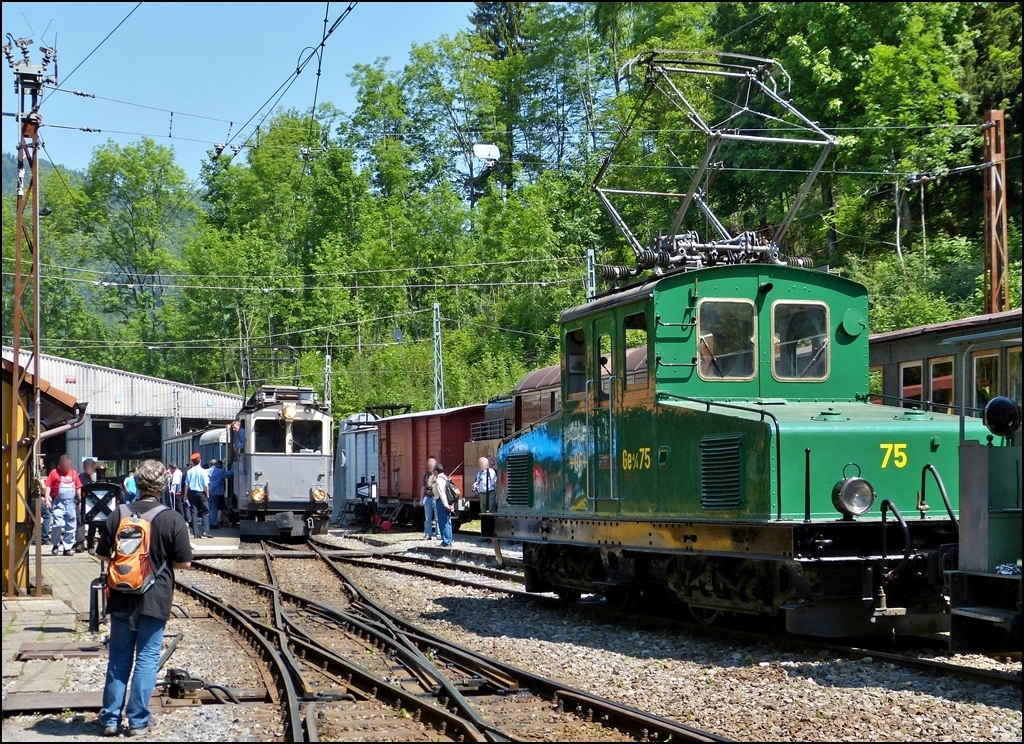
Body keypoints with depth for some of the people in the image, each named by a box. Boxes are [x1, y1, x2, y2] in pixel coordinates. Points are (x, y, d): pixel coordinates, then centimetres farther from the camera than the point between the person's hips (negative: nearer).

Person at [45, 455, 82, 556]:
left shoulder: (74, 474, 13)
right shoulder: (54, 473, 2)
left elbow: (78, 488, 16)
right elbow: (48, 487, -2)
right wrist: (47, 499, -12)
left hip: (71, 503, 4)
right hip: (58, 502, -4)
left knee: (71, 526, 4)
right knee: (58, 523, -13)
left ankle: (67, 547, 12)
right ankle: (56, 544, 6)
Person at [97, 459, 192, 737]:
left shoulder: (118, 515, -3)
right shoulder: (172, 519, -11)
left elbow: (102, 554, 5)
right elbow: (184, 562, -8)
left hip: (121, 599, 3)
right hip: (154, 600, -3)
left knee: (118, 658, 12)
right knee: (147, 659, 6)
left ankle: (111, 719, 15)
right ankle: (138, 721, 8)